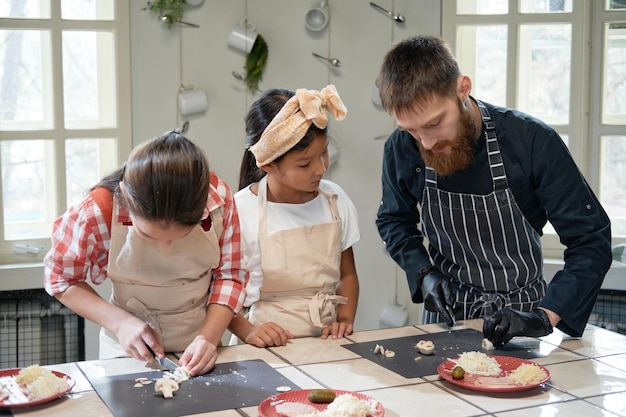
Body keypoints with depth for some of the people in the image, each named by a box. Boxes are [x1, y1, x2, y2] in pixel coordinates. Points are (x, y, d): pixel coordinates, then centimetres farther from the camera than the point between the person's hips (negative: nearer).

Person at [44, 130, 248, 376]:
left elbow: (230, 275, -5)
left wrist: (209, 338, -19)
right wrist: (119, 323, -17)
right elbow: (60, 278, -6)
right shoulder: (98, 212, -22)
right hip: (129, 354, -1)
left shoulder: (220, 200, -17)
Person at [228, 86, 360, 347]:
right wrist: (247, 331, -20)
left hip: (325, 343, 2)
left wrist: (345, 320, -1)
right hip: (267, 348, -2)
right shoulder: (240, 212, -10)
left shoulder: (335, 200, 5)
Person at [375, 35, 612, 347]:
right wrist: (424, 273, -7)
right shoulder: (401, 149, -10)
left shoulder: (531, 141, -19)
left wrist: (545, 317, -27)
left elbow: (591, 240, -16)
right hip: (447, 309, 0)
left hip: (520, 308, 0)